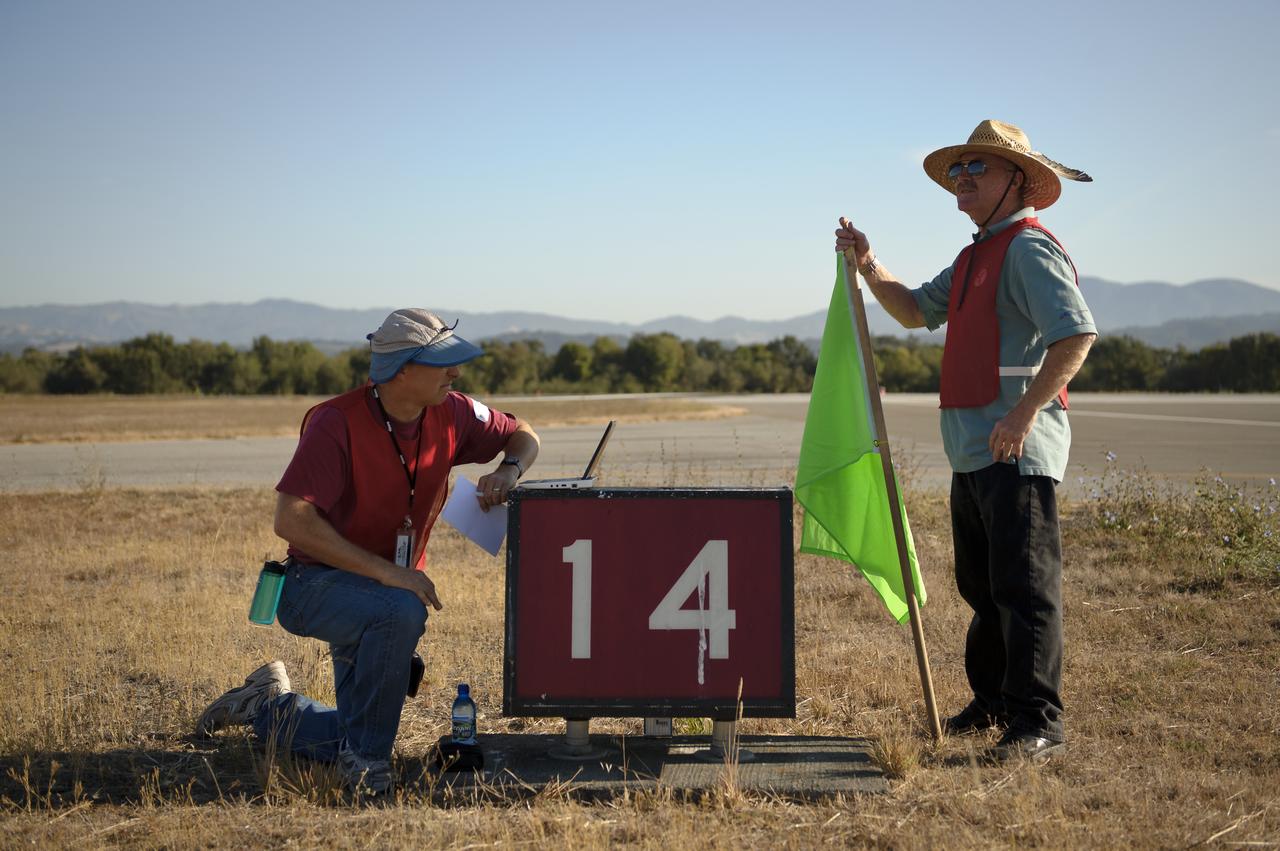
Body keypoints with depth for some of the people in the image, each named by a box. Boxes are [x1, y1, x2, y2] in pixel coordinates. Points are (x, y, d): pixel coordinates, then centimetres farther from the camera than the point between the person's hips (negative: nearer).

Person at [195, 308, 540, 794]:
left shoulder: (450, 415, -7)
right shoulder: (337, 422, -25)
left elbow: (523, 437, 10)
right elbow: (291, 520, -31)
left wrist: (507, 472, -14)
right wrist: (386, 571, -35)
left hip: (389, 588, 7)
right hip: (315, 584, -6)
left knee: (354, 743, 10)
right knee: (401, 612, -39)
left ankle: (267, 706, 38)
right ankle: (364, 755, -21)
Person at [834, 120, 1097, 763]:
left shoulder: (1029, 248, -11)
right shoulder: (976, 255, 21)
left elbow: (1077, 333, -22)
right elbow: (916, 312, 27)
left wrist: (1023, 413, -23)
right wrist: (870, 269, 12)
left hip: (1017, 451, -10)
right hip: (972, 450, 10)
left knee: (1024, 586, -8)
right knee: (981, 584, 17)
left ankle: (1038, 722, -5)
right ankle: (993, 701, 28)